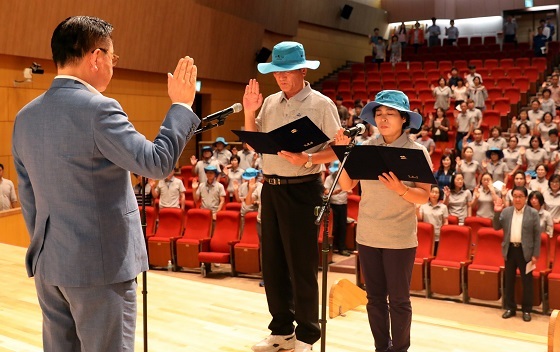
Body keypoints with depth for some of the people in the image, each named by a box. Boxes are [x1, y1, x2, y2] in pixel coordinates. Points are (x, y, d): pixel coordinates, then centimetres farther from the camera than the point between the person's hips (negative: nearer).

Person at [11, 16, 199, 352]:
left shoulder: (25, 117, 7)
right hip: (101, 264, -7)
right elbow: (157, 162, -17)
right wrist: (182, 105, -6)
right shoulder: (98, 109, -18)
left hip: (48, 264, 8)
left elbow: (28, 198, 12)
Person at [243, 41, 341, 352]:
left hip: (301, 190, -6)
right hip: (270, 188, 6)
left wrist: (307, 159, -24)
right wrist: (249, 113, 0)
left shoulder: (321, 104, -6)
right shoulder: (269, 103, 10)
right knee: (273, 264, 12)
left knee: (301, 266, 1)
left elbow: (337, 149, -9)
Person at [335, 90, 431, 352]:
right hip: (368, 235, 3)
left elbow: (424, 197, -9)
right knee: (375, 297, 12)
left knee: (398, 299, 6)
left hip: (400, 238, -3)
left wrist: (399, 188, -27)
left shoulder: (417, 152, -5)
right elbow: (347, 186, 1)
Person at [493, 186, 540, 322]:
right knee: (508, 280, 10)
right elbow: (496, 227, 2)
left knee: (527, 281, 5)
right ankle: (510, 308, 22)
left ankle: (527, 310, 16)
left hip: (525, 251, -3)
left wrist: (535, 254, -7)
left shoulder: (533, 213, -4)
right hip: (510, 250, 3)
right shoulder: (506, 211, 4)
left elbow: (537, 235, -3)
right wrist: (497, 213, -12)